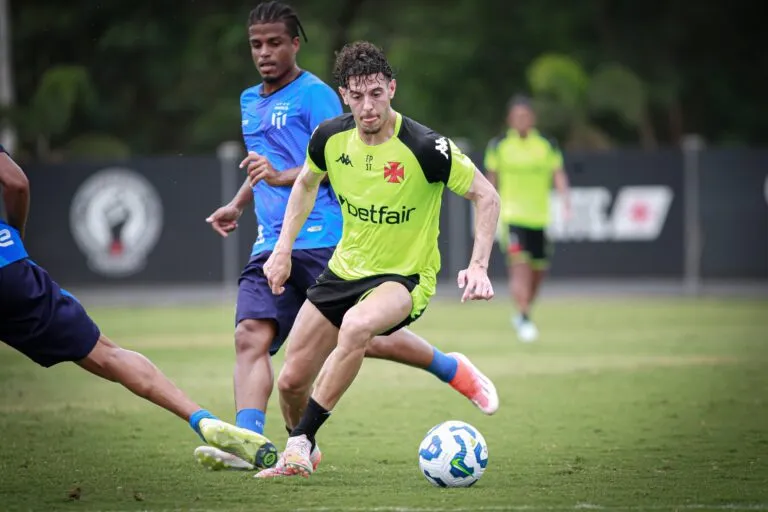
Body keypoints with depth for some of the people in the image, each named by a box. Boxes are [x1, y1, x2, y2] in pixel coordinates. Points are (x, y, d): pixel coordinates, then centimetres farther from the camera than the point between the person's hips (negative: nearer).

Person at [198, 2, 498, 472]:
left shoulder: (314, 94, -3)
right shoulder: (250, 102, 21)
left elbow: (338, 162, -12)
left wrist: (283, 178, -25)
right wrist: (239, 205, 25)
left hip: (322, 241, -6)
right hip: (271, 245, 7)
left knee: (366, 336, -7)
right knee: (251, 335, -14)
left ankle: (455, 371, 16)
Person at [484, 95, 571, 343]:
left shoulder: (548, 146, 4)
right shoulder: (498, 146, 2)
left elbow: (559, 174, -1)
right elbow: (491, 180, 10)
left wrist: (565, 198, -20)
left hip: (539, 218, 3)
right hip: (512, 216, -3)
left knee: (538, 271, 10)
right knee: (520, 267, -20)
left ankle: (522, 314, 33)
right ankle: (524, 318, -20)